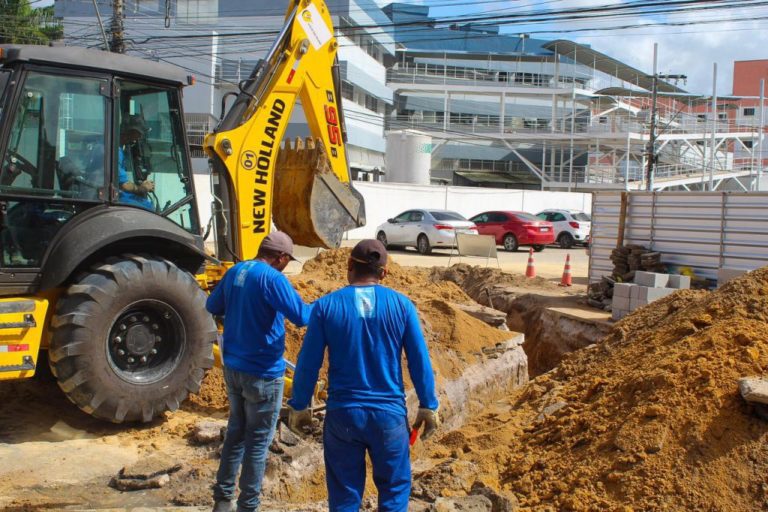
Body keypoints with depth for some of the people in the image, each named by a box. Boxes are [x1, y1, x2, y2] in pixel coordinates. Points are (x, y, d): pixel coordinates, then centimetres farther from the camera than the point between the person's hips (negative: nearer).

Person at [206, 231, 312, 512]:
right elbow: (301, 316, -23)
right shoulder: (272, 278, -19)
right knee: (258, 440, 5)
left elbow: (212, 306, 18)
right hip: (262, 372, -8)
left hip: (232, 366, 8)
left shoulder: (234, 272, 5)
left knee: (236, 430, 21)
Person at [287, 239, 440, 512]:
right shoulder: (402, 305, -4)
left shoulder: (326, 306, -6)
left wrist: (298, 406, 8)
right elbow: (420, 362, -2)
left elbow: (308, 364, -3)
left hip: (342, 413, 0)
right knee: (395, 488, 15)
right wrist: (428, 406, 8)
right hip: (389, 413, 0)